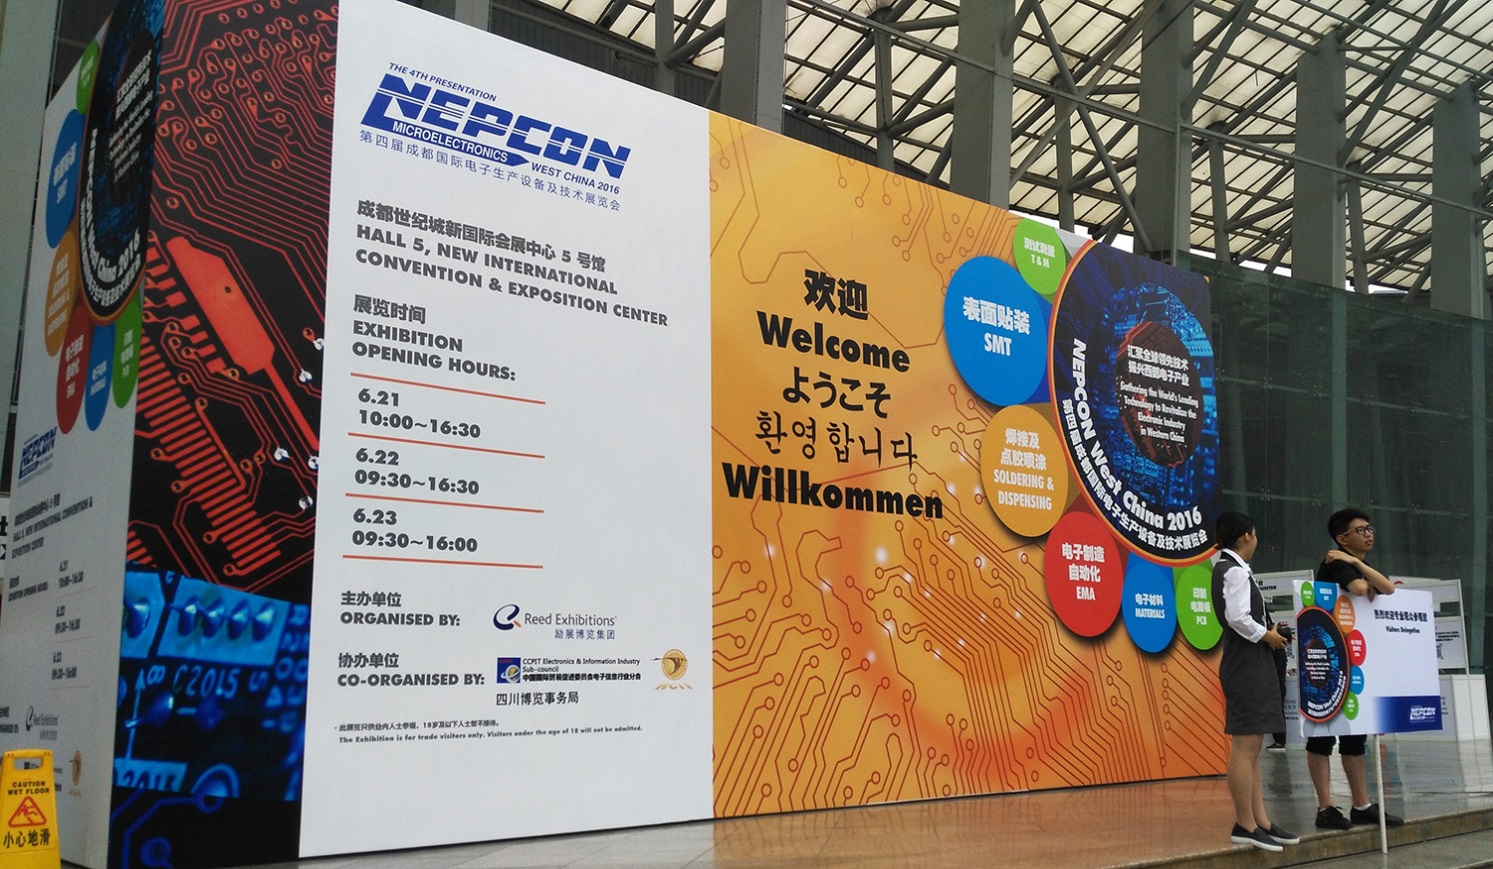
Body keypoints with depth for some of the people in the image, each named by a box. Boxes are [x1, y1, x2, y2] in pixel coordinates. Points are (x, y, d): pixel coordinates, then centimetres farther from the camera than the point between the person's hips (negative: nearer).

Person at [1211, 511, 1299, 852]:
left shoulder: (1226, 568, 17)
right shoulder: (1236, 571, -14)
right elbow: (1237, 618, -24)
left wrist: (1267, 633, 9)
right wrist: (1267, 636, -11)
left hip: (1248, 664, 11)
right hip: (1247, 664, -11)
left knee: (1251, 748, 11)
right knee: (1245, 747, -7)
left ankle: (1259, 820, 16)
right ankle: (1245, 826, -3)